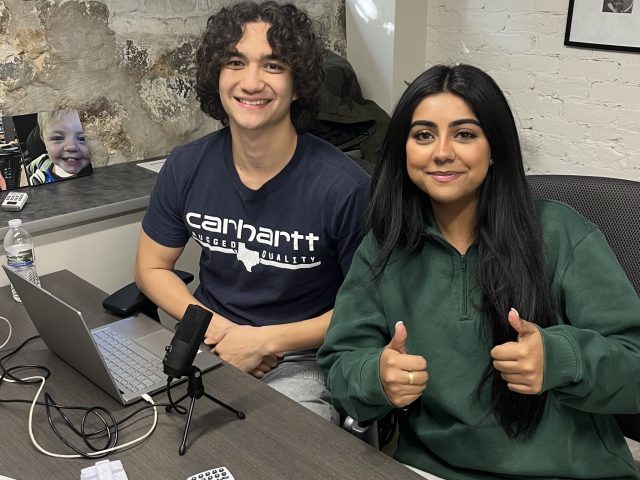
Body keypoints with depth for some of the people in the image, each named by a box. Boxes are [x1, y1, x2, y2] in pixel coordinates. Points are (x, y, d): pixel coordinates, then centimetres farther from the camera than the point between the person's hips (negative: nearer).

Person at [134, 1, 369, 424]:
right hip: (209, 341, 4)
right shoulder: (186, 167, -4)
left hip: (302, 362, -3)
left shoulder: (344, 187, -18)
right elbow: (153, 267, 7)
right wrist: (215, 328, -9)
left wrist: (264, 341, -14)